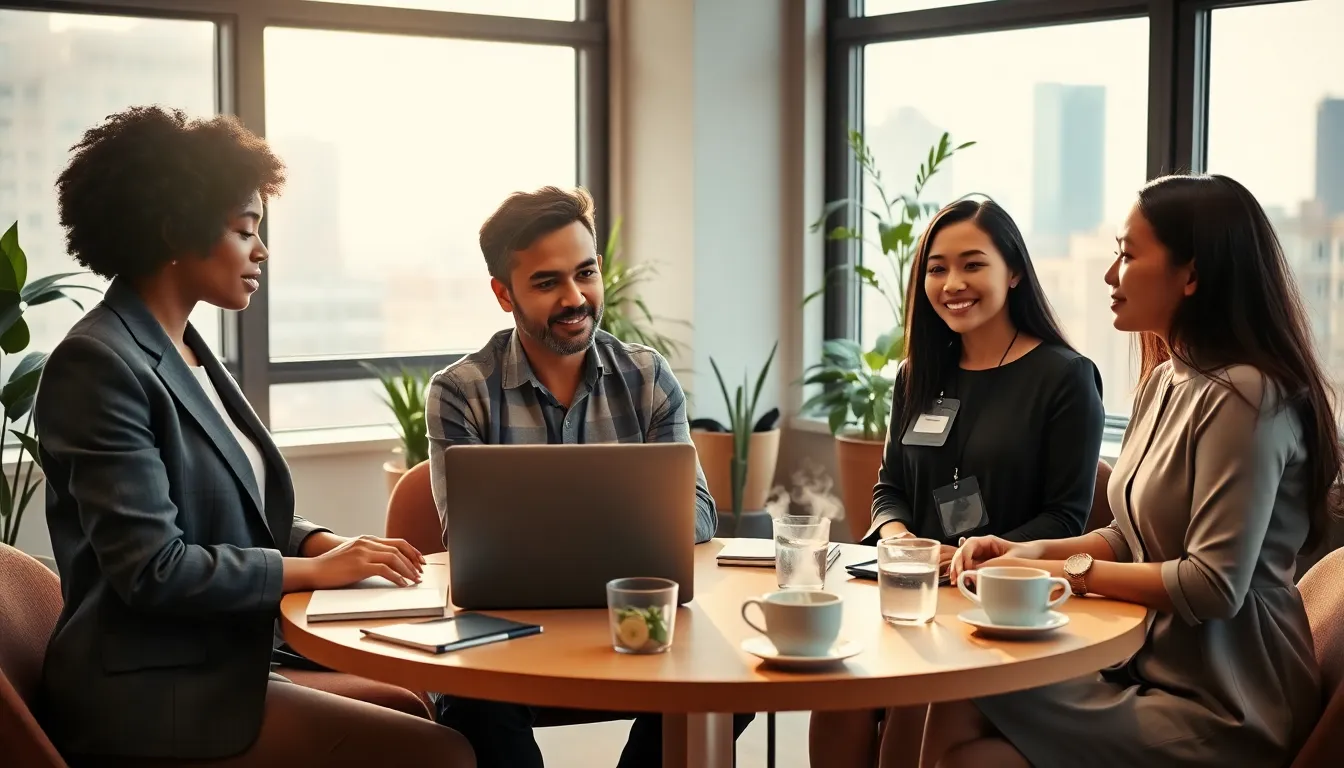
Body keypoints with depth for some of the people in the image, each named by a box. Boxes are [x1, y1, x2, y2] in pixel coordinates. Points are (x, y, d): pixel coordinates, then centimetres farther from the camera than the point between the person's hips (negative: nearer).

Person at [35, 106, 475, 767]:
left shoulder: (186, 352, 13)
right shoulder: (98, 365, -16)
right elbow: (152, 568, -21)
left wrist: (325, 543, -1)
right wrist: (313, 569, -14)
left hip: (217, 664, 10)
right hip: (151, 701, -10)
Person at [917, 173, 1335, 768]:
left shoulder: (1242, 397, -18)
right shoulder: (1166, 380, 11)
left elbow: (1215, 585, -22)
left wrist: (1069, 572, -12)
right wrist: (1027, 552, 1)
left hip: (1221, 712, -8)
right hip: (1152, 666, 8)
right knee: (957, 712, -12)